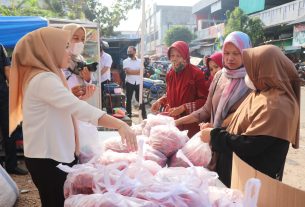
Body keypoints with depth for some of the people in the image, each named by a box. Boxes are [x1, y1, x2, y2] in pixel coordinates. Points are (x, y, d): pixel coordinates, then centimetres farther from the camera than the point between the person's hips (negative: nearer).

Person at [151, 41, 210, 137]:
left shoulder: (196, 74, -14)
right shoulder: (170, 74, 6)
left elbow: (204, 100, -15)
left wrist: (183, 108, -21)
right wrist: (160, 101, 2)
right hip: (172, 120, 5)